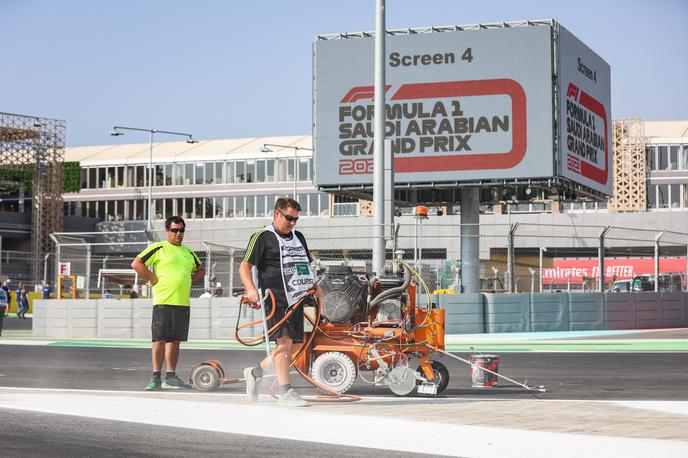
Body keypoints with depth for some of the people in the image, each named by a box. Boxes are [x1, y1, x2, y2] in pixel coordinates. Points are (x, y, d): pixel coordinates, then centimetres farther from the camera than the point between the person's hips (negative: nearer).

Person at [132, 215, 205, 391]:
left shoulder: (189, 252, 16)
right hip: (163, 302, -6)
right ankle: (156, 377, -3)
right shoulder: (159, 248, -2)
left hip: (183, 303, 6)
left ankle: (170, 377, 13)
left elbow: (200, 270, 31)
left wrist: (189, 281, 13)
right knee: (159, 339, -6)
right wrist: (154, 280, -9)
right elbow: (137, 263, -8)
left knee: (175, 340, 8)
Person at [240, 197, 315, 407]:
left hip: (296, 299, 7)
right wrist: (251, 288, -22)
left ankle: (255, 372, 25)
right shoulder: (263, 238, 0)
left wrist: (314, 286, 18)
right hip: (276, 300, -7)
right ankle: (285, 391, -10)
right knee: (284, 342, -15)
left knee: (289, 345, 5)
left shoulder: (298, 238, 22)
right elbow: (245, 266, -6)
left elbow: (306, 266, 33)